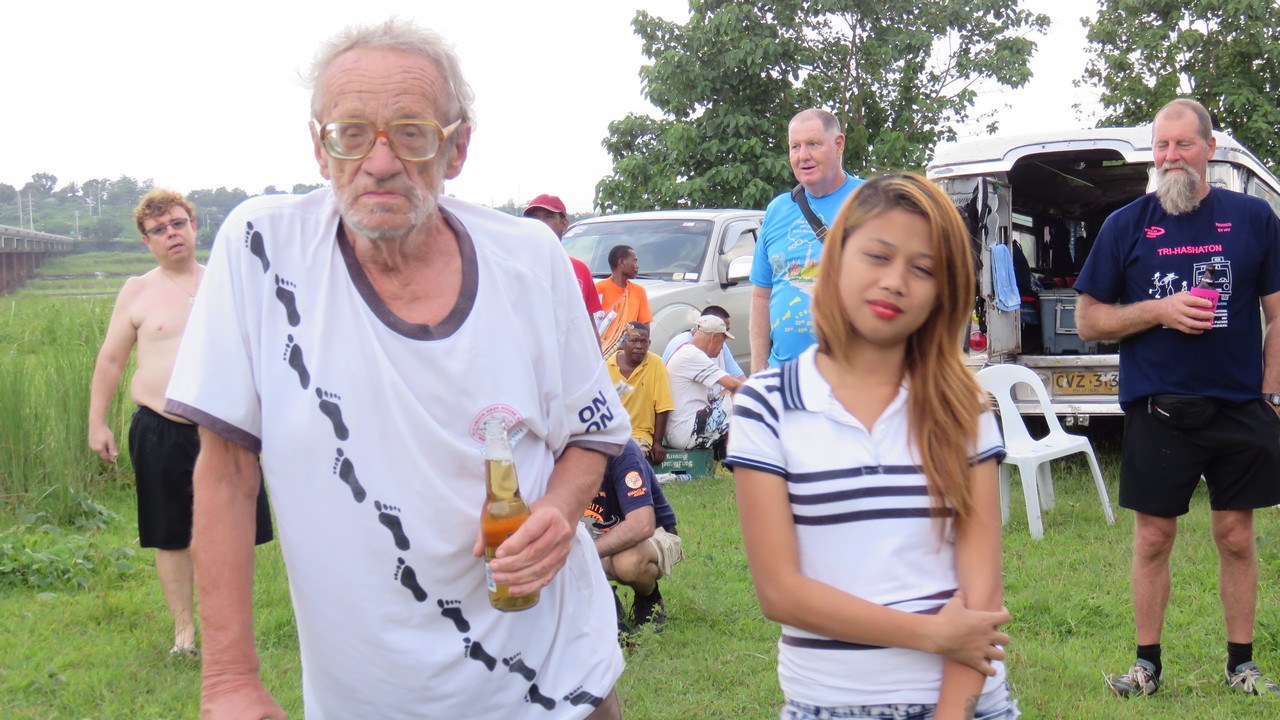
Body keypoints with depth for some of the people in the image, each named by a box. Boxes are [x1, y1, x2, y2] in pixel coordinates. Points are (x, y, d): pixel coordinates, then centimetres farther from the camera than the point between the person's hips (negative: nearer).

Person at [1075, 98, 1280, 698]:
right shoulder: (1126, 225, 3)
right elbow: (1089, 321, 3)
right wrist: (1160, 311, -12)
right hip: (1157, 411, 0)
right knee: (1153, 536, 5)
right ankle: (1147, 663, 18)